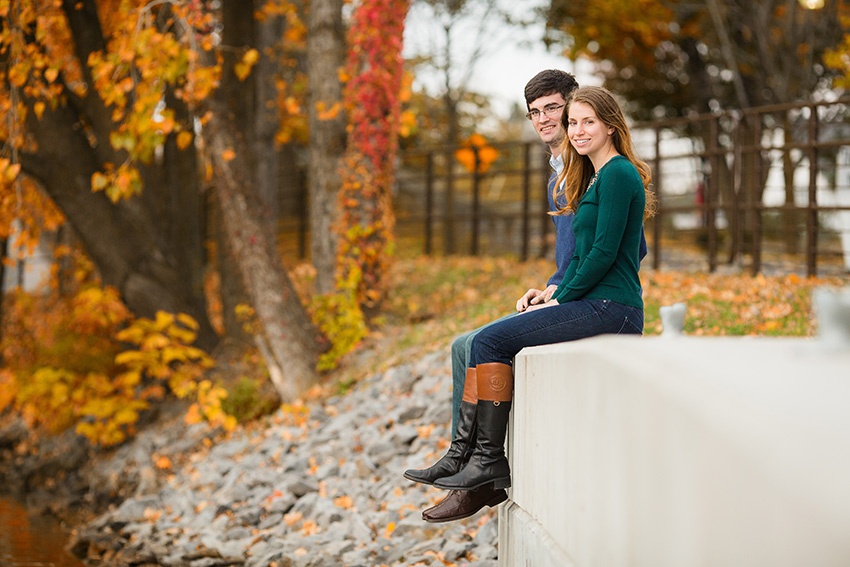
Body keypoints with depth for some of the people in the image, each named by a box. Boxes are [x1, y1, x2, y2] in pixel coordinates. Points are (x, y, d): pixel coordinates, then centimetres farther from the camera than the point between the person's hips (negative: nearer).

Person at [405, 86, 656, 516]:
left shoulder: (618, 175, -9)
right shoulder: (597, 177, 22)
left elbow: (605, 252, -16)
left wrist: (562, 299, -9)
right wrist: (554, 293, 11)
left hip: (609, 311, -10)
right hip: (594, 307, 10)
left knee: (492, 341, -16)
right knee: (487, 340, 1)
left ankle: (490, 460, -13)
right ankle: (473, 459, -4)